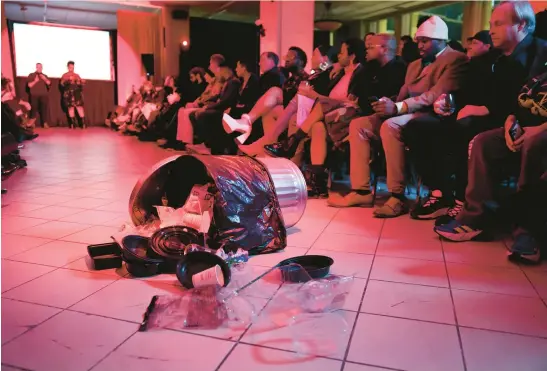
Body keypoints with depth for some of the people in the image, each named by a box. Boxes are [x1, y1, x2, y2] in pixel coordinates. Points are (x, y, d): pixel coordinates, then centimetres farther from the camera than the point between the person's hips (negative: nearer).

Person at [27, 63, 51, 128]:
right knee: (34, 109, -6)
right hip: (34, 95, -2)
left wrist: (45, 79, -13)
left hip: (44, 95, 2)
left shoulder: (45, 75, 17)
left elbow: (49, 83, 3)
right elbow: (29, 85, 0)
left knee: (44, 108, -8)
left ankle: (45, 123, -9)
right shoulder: (31, 75, 8)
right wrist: (35, 81, -14)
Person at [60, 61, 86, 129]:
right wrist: (68, 80, -17)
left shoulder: (77, 75, 18)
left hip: (77, 93, 1)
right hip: (69, 94, -1)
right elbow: (62, 83, -3)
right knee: (70, 107, -5)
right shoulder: (65, 75, 10)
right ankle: (72, 124, -1)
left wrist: (82, 82, -5)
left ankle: (83, 123, -11)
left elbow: (81, 83, 16)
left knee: (80, 107, -8)